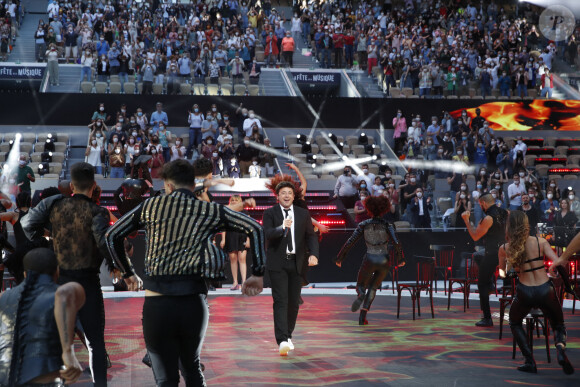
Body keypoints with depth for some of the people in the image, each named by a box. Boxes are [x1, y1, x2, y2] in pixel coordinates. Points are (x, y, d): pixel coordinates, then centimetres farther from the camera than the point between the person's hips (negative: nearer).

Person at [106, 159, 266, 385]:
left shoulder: (151, 206, 9)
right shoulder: (210, 211, 8)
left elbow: (112, 235, 16)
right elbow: (254, 228, 1)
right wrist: (257, 274, 4)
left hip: (157, 303, -1)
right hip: (193, 301, 1)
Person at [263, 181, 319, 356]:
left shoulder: (303, 214, 9)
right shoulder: (270, 213, 0)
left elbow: (310, 236, 5)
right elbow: (268, 234, -14)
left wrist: (313, 254, -12)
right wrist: (282, 227, -33)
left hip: (296, 263, 4)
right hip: (277, 264, -3)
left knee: (294, 302, 9)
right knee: (280, 301, -11)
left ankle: (288, 335, 27)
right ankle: (282, 341, -17)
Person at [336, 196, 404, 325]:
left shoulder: (363, 225, -1)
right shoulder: (387, 225, -3)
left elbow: (350, 243, -3)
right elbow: (396, 244, -13)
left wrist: (339, 258, 8)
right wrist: (400, 259, 3)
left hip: (369, 260, -1)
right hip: (384, 261, 1)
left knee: (360, 286, 17)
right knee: (373, 288, 18)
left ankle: (361, 295, -23)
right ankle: (362, 316, 2)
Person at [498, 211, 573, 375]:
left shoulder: (504, 249, 1)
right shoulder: (540, 242, -2)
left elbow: (502, 272, 19)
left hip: (525, 292, 0)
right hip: (546, 290, 0)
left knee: (515, 323, 29)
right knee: (559, 326, 22)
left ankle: (530, 362, 14)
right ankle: (560, 347, -13)